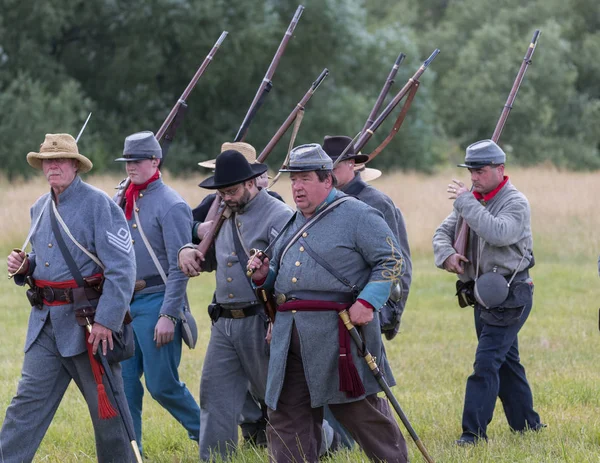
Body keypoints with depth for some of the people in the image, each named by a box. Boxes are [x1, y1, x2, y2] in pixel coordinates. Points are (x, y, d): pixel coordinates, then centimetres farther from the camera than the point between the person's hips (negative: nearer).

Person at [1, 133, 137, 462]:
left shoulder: (98, 204, -9)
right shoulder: (40, 209, 13)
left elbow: (122, 268, -14)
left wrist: (107, 321, -20)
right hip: (45, 321, 6)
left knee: (106, 404, 4)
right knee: (28, 401, 2)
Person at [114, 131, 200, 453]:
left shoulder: (171, 206, -11)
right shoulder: (126, 203, 12)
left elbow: (179, 268, -15)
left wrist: (168, 315, -19)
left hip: (156, 302, -7)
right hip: (126, 305, 7)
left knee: (162, 384, -3)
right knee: (124, 382, 5)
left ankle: (205, 435, 15)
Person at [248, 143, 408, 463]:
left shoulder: (357, 215, -4)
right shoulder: (292, 223, 18)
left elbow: (391, 260, -6)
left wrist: (367, 302, -18)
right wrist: (263, 276, 6)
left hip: (338, 335, -7)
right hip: (290, 336, 7)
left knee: (360, 410, 0)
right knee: (285, 416, 4)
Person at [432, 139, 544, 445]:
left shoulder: (515, 203, -12)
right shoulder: (471, 200, 11)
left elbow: (499, 233, -31)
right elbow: (443, 233, 11)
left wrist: (466, 204, -27)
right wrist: (446, 255, -11)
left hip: (508, 296, -8)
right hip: (482, 294, 8)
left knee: (486, 362, -14)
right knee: (506, 361, 17)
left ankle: (474, 431, -16)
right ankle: (526, 422, 28)